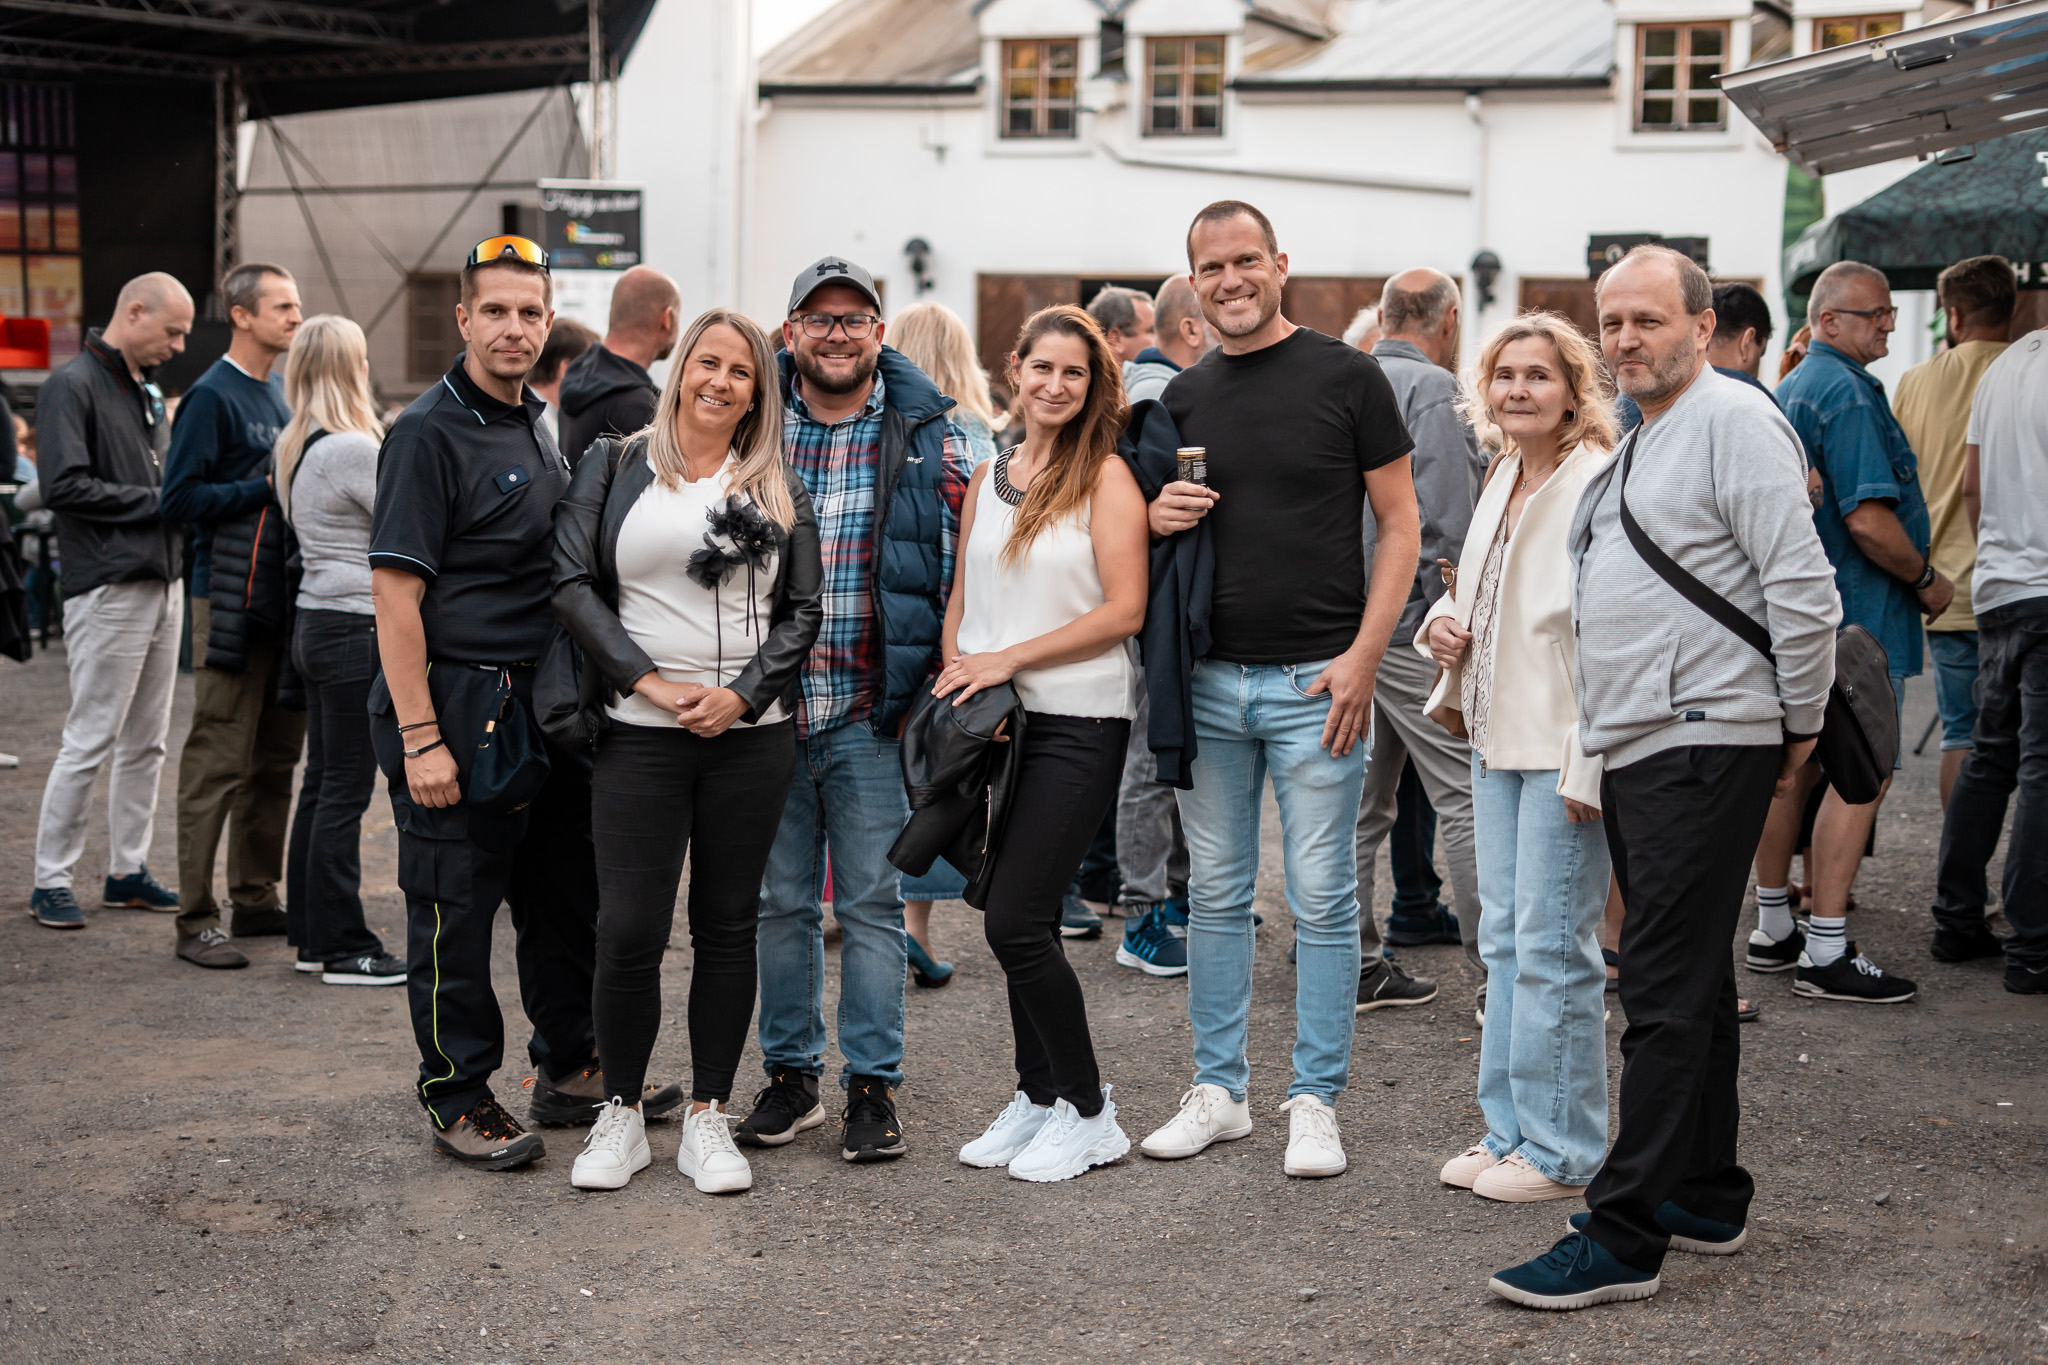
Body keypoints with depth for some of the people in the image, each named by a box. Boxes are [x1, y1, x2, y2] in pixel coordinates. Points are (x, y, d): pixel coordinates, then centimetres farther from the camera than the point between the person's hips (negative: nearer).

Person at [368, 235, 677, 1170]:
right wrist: (419, 738, -21)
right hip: (458, 707, -8)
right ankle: (458, 1099, 12)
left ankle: (570, 1067, 29)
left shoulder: (537, 428, 13)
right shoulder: (430, 432, -12)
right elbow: (395, 593, -16)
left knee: (566, 896, 15)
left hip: (547, 705, 8)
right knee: (456, 909, 1)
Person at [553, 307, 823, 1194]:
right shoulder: (616, 468, 5)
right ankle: (621, 1115, 12)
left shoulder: (777, 491, 10)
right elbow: (574, 583, -3)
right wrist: (650, 682, -11)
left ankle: (708, 1118, 16)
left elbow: (804, 611, 6)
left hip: (750, 736, 2)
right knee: (629, 929, -4)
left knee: (728, 924, 7)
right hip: (639, 736, -2)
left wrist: (742, 693, -9)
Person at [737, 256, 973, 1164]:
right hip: (766, 708, 2)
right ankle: (790, 1075, 21)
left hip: (874, 713, -2)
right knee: (780, 901, 10)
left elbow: (958, 567, 3)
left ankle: (873, 1086, 12)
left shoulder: (928, 435, 1)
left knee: (871, 902, 3)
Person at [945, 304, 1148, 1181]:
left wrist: (1010, 658, -14)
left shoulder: (1105, 476, -6)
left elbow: (1125, 610, -13)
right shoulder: (988, 477, 12)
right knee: (1018, 922, 10)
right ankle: (1036, 1096, 23)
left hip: (1076, 724, -6)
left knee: (1016, 923, -9)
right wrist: (954, 683, 4)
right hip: (994, 722, 6)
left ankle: (1087, 1110, 5)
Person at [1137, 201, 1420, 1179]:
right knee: (1215, 894, 10)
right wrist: (1158, 518, -4)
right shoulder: (1184, 397, 11)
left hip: (1315, 683, -4)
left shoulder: (1346, 377, -2)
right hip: (1209, 682, 4)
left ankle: (1316, 1101, 11)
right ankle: (1218, 1090, 20)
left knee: (1321, 899, 1)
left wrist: (1362, 657, -11)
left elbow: (1401, 528, -2)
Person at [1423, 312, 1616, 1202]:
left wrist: (1588, 766, -23)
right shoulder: (1505, 480, 14)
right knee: (1505, 940, 14)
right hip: (1497, 737, 9)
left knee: (1554, 946, -4)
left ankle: (1561, 1150, 6)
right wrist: (1442, 626, 4)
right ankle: (1510, 1128, 24)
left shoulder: (1599, 484, -14)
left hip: (1563, 747, -9)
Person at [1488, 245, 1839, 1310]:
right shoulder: (1636, 441, 19)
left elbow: (1803, 587, -16)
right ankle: (1707, 1196, 26)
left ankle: (1622, 1237, -8)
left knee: (1666, 993, -9)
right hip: (1634, 748, 10)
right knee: (1692, 983, 16)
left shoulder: (1734, 421, -11)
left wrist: (1799, 726, -10)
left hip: (1702, 751, -10)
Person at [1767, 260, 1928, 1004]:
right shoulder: (1847, 393, -17)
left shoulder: (1791, 388, 15)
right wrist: (1927, 579, -10)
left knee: (1801, 767, 16)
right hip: (1856, 611, -10)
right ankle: (1826, 953, -7)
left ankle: (1773, 929, 23)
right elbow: (1869, 520, -24)